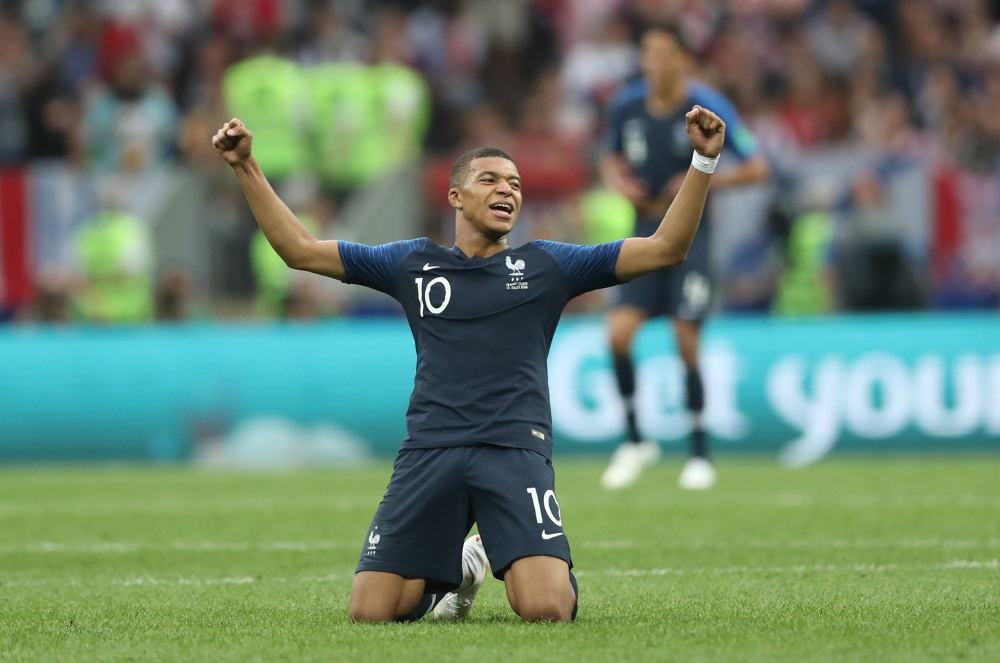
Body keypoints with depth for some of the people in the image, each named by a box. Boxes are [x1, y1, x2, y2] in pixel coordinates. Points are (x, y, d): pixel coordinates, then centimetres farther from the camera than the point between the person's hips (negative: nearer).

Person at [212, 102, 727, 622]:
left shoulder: (546, 266, 12)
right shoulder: (413, 263, 15)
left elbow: (666, 248, 8)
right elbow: (299, 248, 17)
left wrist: (703, 162, -2)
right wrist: (246, 169, 10)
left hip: (515, 450, -2)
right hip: (429, 452, 2)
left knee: (547, 610, -22)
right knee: (369, 613, -6)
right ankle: (456, 568, 26)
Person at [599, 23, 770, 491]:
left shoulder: (708, 108, -10)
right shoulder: (627, 105, 1)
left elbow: (756, 168, -6)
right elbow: (611, 157, 20)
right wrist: (618, 183, -2)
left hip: (689, 237, -3)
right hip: (645, 233, 3)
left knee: (687, 344, -6)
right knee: (618, 332, -12)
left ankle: (700, 455, 9)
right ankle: (634, 443, 5)